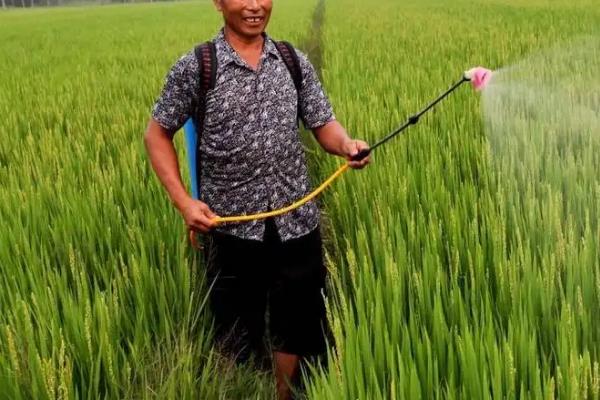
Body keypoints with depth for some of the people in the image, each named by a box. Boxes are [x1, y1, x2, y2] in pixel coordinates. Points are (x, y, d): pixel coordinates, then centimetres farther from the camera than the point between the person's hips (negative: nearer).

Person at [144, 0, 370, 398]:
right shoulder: (194, 68, -7)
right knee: (237, 334, 13)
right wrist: (183, 201, -9)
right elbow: (157, 135, 1)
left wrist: (347, 144, -17)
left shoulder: (296, 62, 3)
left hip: (297, 221, 3)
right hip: (233, 226, -3)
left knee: (295, 325, 18)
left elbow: (324, 124, 6)